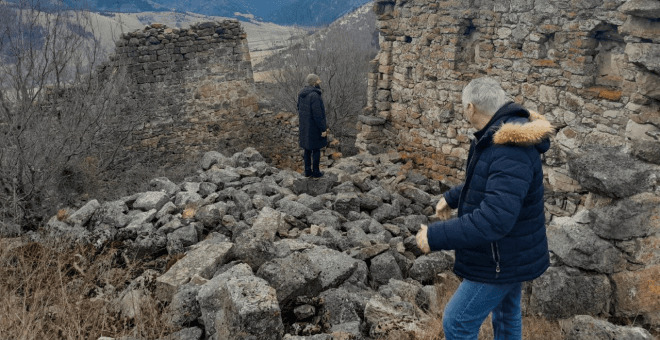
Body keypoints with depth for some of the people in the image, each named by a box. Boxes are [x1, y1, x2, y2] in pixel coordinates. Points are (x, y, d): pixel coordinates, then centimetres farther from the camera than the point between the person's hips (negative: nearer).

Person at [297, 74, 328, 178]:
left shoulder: (302, 94, 1)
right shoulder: (315, 95, -26)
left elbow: (300, 109, 9)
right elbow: (317, 114, -26)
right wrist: (323, 129, -18)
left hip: (305, 126, 8)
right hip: (315, 126, -8)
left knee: (308, 148, 17)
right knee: (316, 149, 8)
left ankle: (307, 171, 25)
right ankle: (316, 172, 19)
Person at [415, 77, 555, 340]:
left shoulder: (511, 152, -32)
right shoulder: (501, 138, 1)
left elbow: (495, 219, -39)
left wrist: (435, 237, -34)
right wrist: (451, 198, 21)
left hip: (502, 258, -10)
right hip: (510, 250, 10)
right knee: (506, 314, 25)